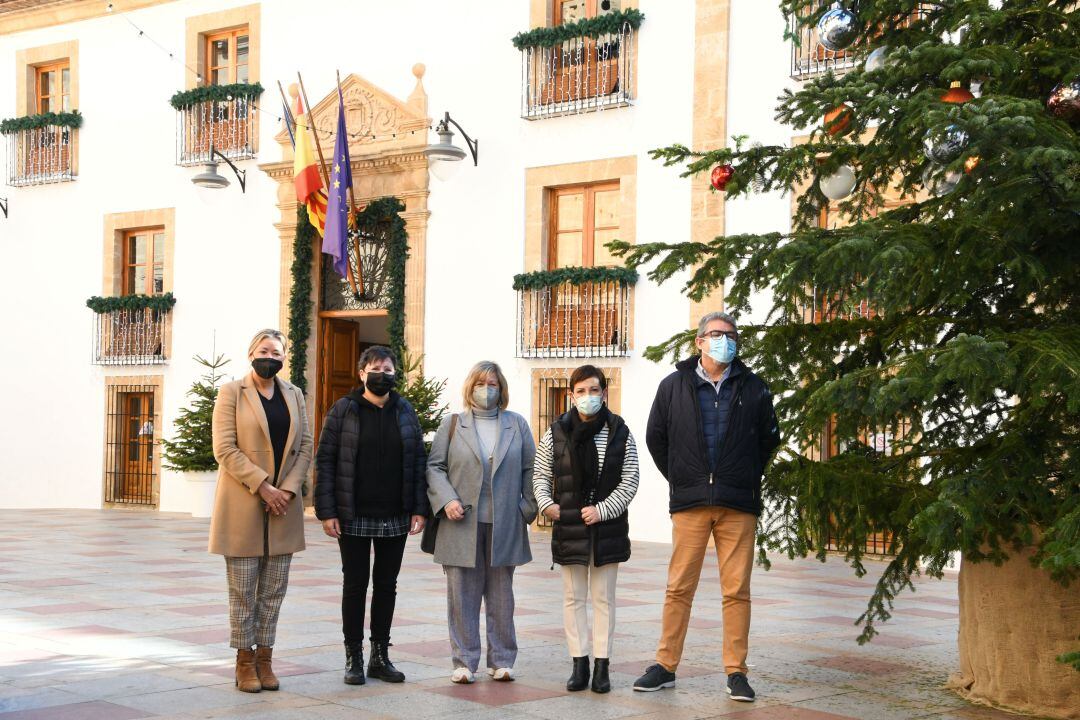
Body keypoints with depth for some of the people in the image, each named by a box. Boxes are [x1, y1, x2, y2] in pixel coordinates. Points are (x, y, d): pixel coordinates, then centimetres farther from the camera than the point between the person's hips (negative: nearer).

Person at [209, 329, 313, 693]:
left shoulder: (294, 395, 12)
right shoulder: (231, 392, -1)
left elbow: (304, 447, 8)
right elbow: (225, 449, -9)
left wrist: (289, 489, -7)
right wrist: (262, 486, -15)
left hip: (284, 506, 4)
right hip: (242, 506, -4)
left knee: (274, 590, 6)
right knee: (243, 588, 1)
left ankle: (264, 659, 13)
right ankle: (244, 662, 9)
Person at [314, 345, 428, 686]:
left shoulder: (405, 411, 7)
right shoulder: (343, 410, -2)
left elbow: (419, 461, 6)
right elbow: (324, 460, -4)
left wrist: (419, 509, -2)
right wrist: (326, 511, -11)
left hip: (395, 517, 3)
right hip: (354, 517, -3)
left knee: (387, 584, 9)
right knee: (355, 584, 3)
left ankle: (380, 656, 19)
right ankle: (354, 659, 13)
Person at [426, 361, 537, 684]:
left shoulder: (517, 425, 12)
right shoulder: (452, 424, 8)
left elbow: (530, 470, 10)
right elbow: (434, 466, 4)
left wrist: (528, 508, 0)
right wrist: (447, 500, -10)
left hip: (504, 525, 1)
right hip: (462, 524, -1)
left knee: (501, 595, 7)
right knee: (462, 594, 0)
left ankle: (501, 661, 14)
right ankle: (464, 662, 7)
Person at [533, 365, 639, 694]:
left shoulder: (619, 432, -2)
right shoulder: (557, 432, 0)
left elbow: (629, 481, -2)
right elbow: (540, 474, 8)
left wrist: (602, 509, -12)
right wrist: (545, 502, -9)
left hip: (607, 527, -1)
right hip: (569, 527, 1)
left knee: (604, 597, 5)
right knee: (573, 597, 6)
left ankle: (602, 666, 10)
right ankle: (579, 664, 12)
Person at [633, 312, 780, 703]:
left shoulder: (752, 387, 6)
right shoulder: (674, 386, 5)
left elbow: (769, 437, 16)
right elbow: (655, 437, 14)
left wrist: (747, 478, 13)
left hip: (738, 506, 0)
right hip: (689, 504, 0)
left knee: (737, 591, 1)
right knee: (679, 587, 2)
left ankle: (736, 672, 7)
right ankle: (665, 666, 10)